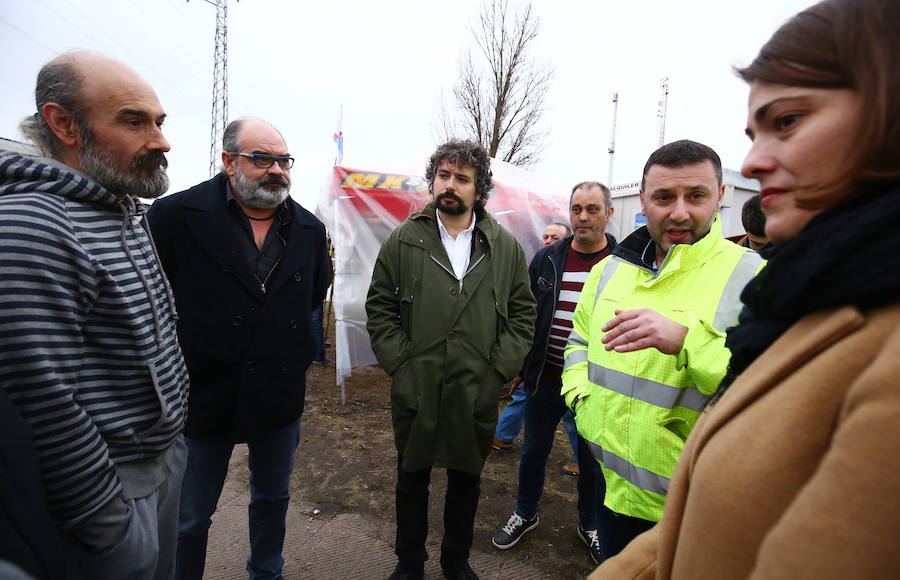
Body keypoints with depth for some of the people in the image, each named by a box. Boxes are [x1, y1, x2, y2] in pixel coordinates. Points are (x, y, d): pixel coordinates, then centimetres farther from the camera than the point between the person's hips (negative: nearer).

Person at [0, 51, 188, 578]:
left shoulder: (128, 211, 5)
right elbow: (43, 402, -26)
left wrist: (172, 433, 15)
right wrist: (106, 523, -18)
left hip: (166, 451, 8)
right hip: (112, 484, -8)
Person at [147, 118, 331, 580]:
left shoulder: (310, 230, 0)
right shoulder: (177, 215, -14)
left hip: (280, 398, 4)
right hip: (202, 396, -4)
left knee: (272, 499, 24)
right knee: (188, 520, 15)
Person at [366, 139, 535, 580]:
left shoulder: (506, 247, 1)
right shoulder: (403, 241, -1)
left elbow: (523, 313, 3)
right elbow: (379, 308, 1)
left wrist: (499, 369, -5)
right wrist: (399, 363, -8)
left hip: (477, 394, 1)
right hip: (415, 391, 0)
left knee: (466, 481, 19)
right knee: (412, 480, 18)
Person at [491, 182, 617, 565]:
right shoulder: (546, 259, 1)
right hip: (545, 378, 2)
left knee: (592, 460, 17)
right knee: (534, 451, 16)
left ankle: (590, 525, 41)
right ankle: (525, 514, 40)